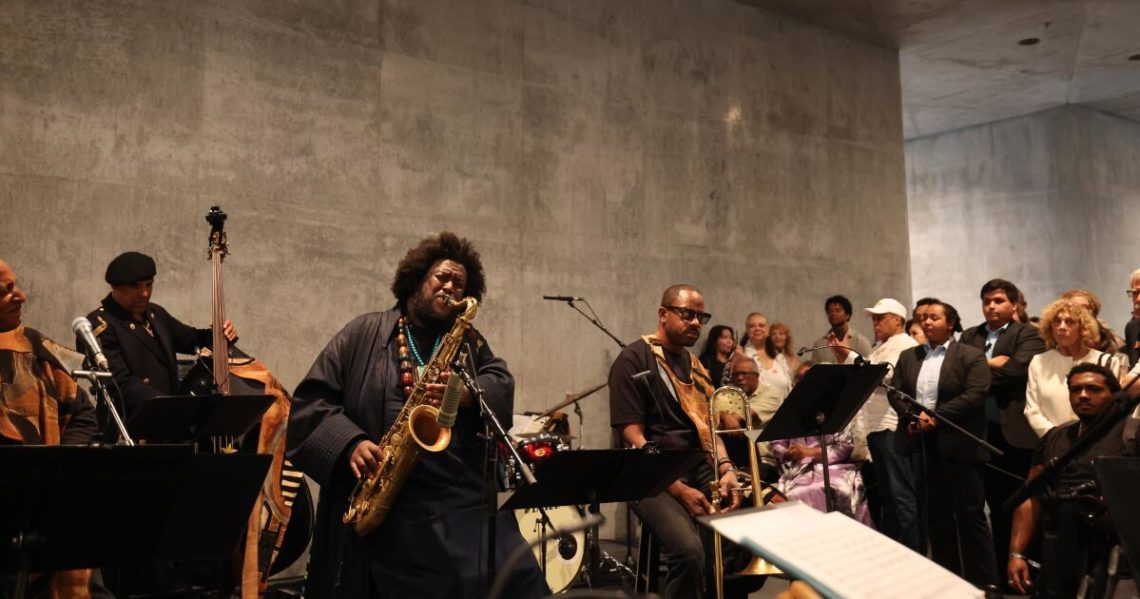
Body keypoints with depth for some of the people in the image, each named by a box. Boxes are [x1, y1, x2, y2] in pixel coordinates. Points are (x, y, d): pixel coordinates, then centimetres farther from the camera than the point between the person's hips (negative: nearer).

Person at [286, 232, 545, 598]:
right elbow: (309, 401, 4)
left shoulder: (468, 341, 19)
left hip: (468, 498, 2)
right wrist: (351, 443, -12)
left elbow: (501, 385, 4)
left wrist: (468, 394, -17)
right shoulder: (363, 334, 9)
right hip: (390, 507, -2)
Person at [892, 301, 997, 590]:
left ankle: (984, 580, 8)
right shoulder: (908, 357, 14)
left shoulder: (971, 356, -2)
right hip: (922, 444, 5)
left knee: (969, 512, -1)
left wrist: (935, 417, -19)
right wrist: (911, 418, -11)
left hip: (959, 443, -5)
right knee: (936, 513, 11)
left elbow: (974, 394, -13)